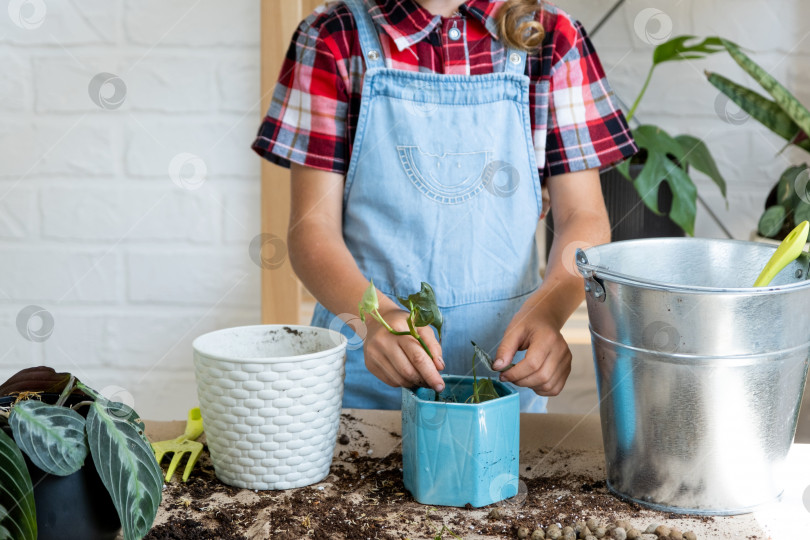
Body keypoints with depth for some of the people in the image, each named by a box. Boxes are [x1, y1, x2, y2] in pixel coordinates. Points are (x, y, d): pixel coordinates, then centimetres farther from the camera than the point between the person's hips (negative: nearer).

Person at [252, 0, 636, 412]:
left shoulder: (551, 40, 0)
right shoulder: (334, 39, -3)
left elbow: (583, 217, -2)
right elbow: (313, 226, -7)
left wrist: (547, 310, -22)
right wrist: (374, 314, -27)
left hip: (505, 356, 0)